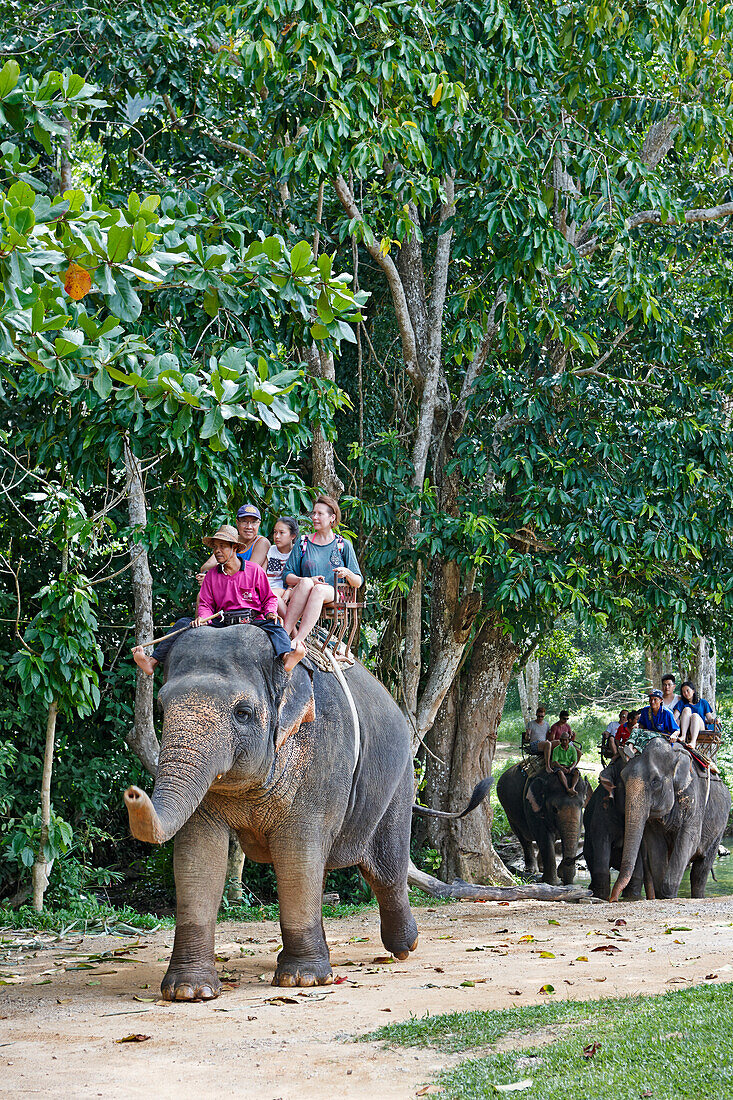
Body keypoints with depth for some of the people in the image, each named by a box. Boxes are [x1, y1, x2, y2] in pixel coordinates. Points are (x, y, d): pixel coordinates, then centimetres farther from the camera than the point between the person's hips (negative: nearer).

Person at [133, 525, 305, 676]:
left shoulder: (254, 570, 5)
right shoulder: (212, 575, 15)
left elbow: (269, 598, 9)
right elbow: (205, 604, 12)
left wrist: (270, 613, -14)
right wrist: (202, 617, -12)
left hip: (252, 621, -3)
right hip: (222, 623, 3)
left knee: (272, 625, -35)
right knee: (184, 624, -12)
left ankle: (286, 657, -65)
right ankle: (153, 661, -23)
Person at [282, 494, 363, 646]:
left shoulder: (343, 545, 13)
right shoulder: (303, 542, 16)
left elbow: (358, 583, 12)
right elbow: (287, 576, 8)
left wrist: (347, 573, -12)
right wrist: (308, 580, -12)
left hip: (332, 595, -1)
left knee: (319, 589, -37)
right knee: (306, 582, -35)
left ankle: (299, 639, -53)